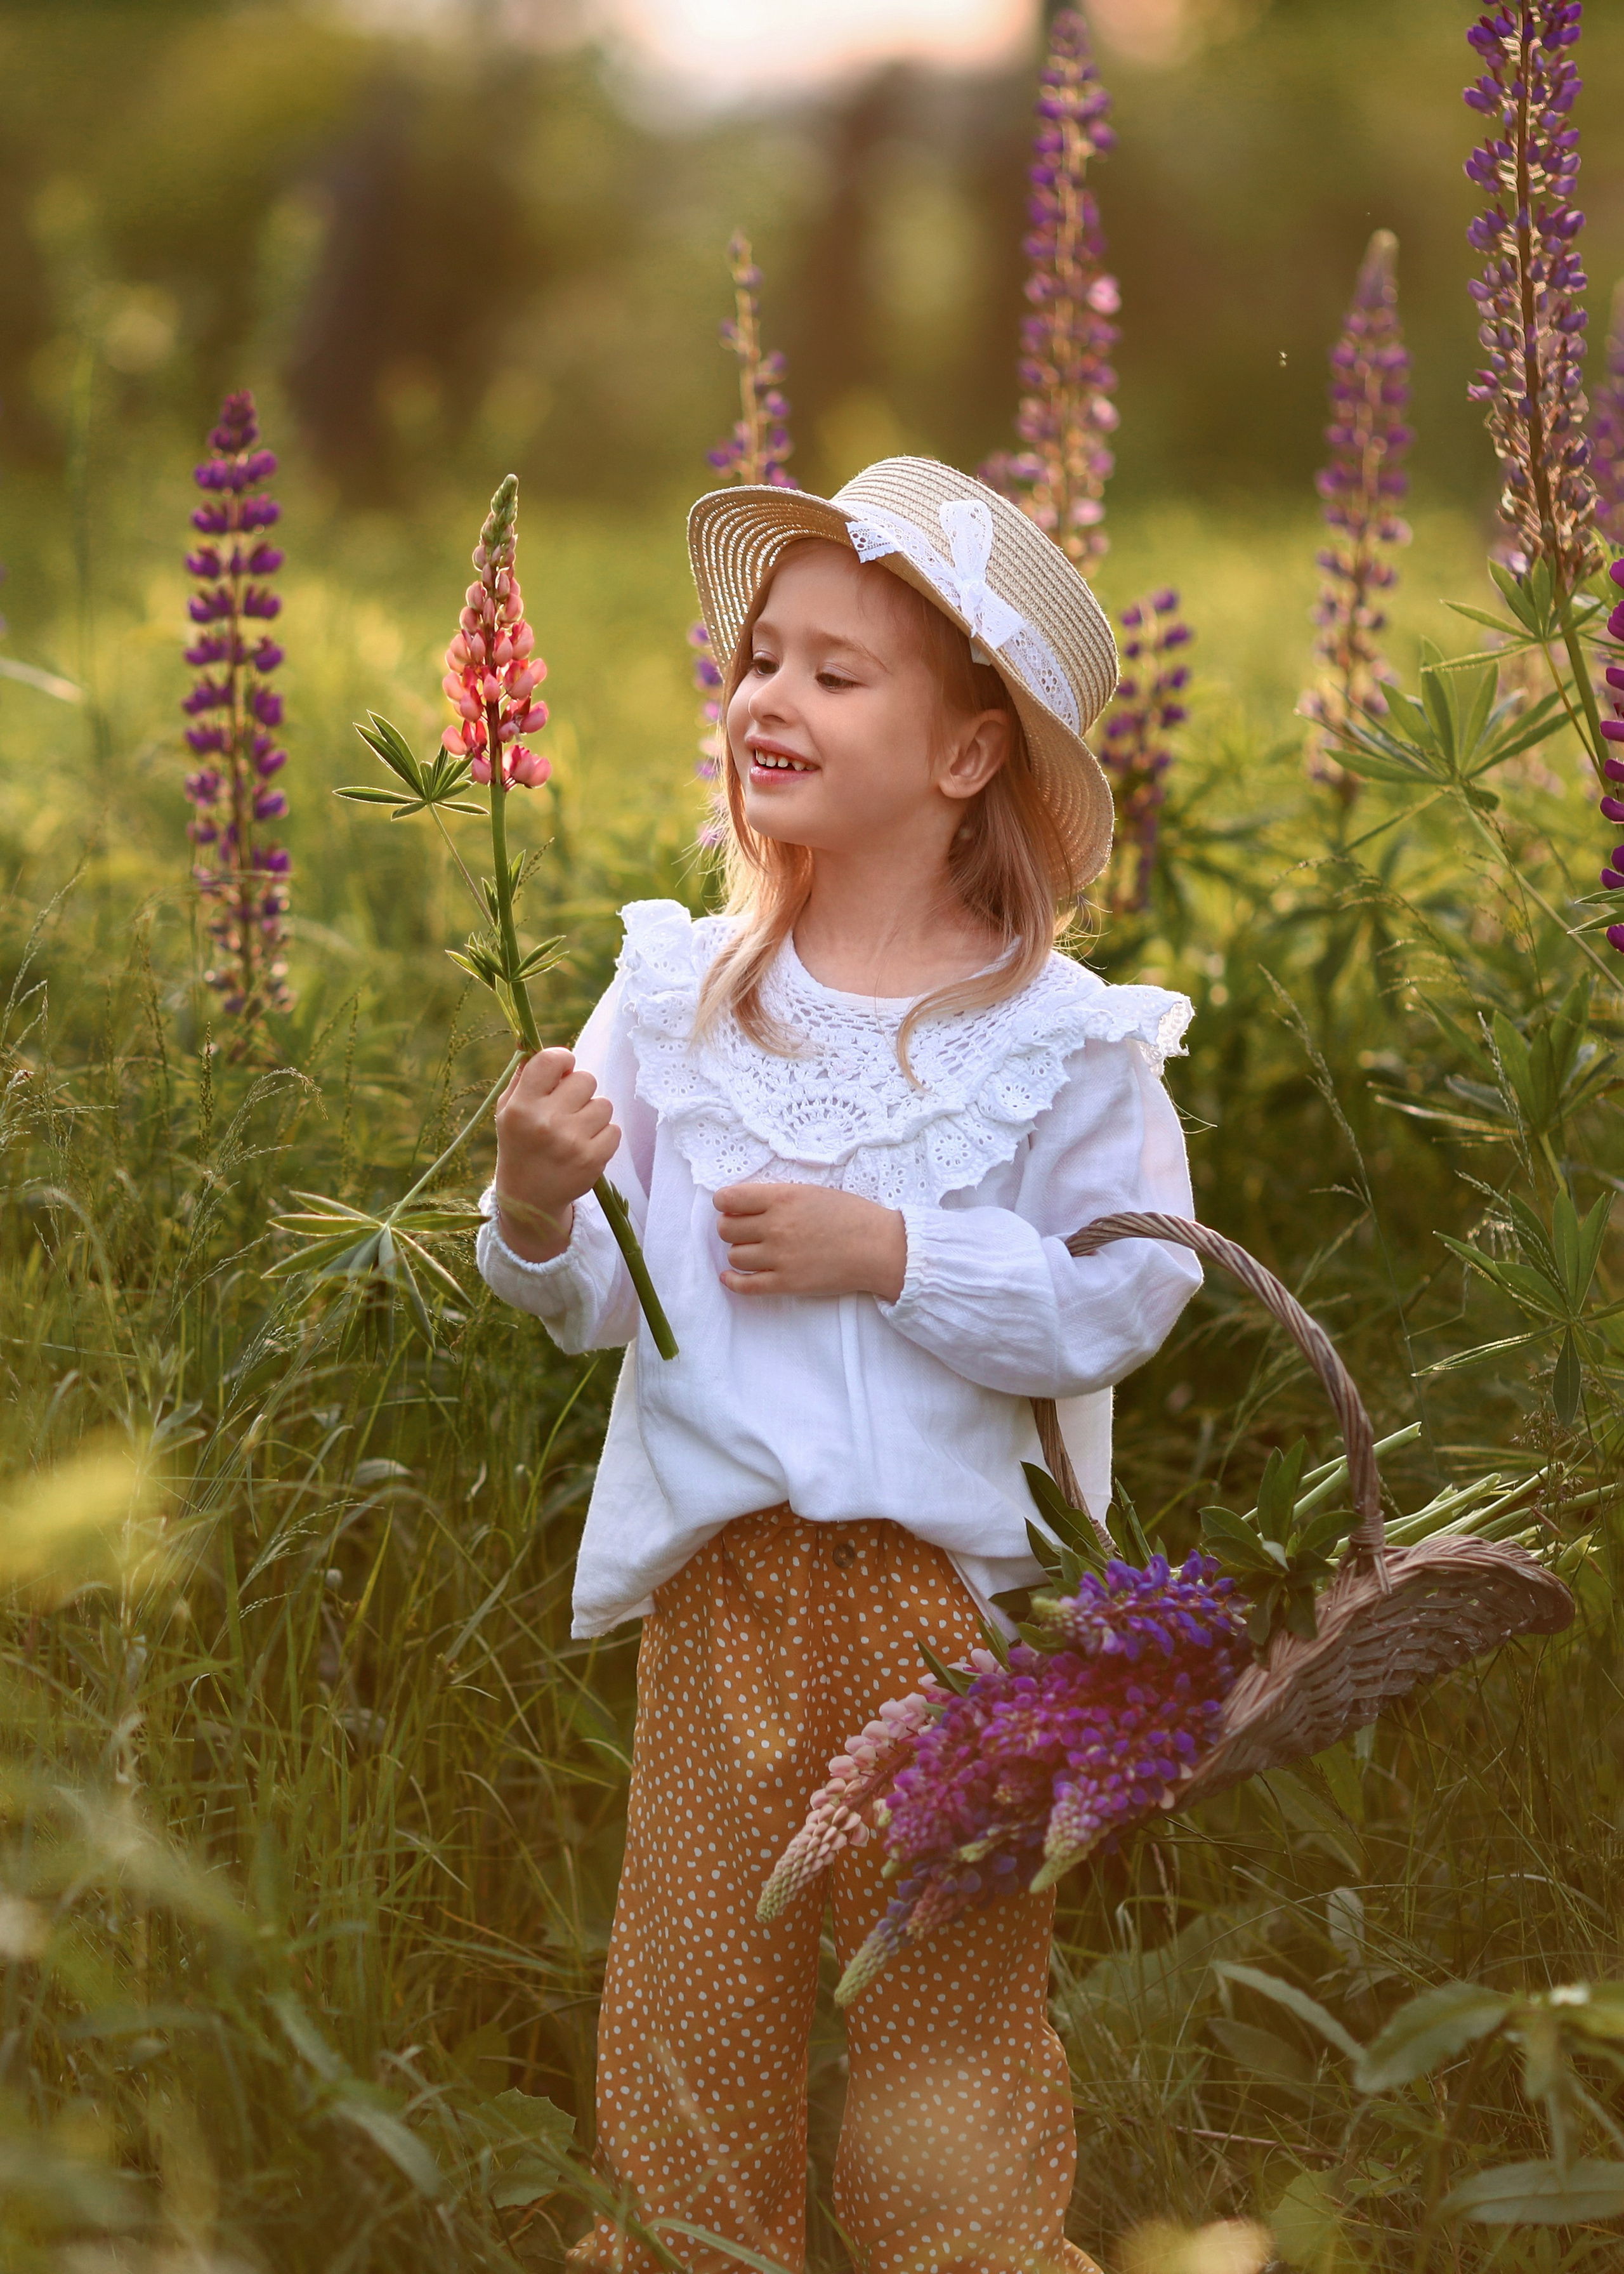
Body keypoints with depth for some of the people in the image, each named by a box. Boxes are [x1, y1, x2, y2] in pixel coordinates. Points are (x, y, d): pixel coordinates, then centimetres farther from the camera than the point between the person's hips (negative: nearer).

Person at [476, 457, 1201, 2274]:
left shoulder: (1055, 1034, -7)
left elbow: (1123, 1303, -11)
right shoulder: (677, 993, 2)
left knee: (950, 1970, 10)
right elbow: (599, 1302, 1)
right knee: (692, 1975, 11)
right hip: (714, 1564, 3)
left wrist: (891, 1254, -18)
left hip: (943, 1571, -2)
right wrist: (540, 1210, -20)